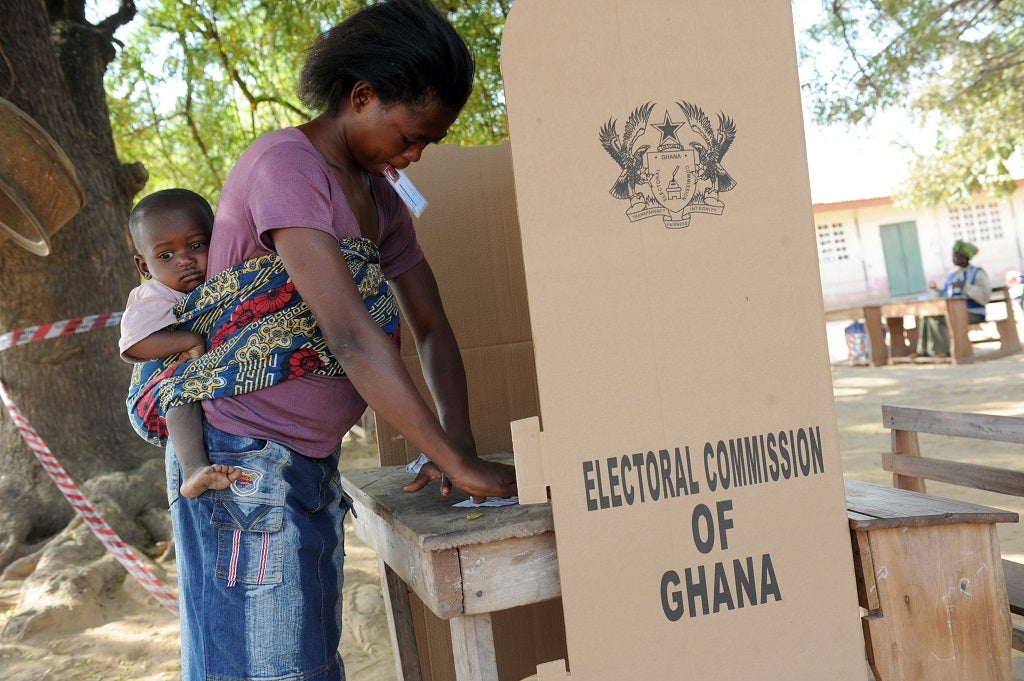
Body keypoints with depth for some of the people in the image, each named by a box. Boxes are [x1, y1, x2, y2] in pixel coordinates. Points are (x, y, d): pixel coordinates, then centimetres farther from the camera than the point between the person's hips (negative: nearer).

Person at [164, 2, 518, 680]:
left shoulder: (380, 197, 10)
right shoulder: (285, 167, -19)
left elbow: (432, 327, 7)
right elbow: (351, 334, -28)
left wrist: (459, 445, -6)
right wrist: (455, 460, -27)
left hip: (312, 464, 8)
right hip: (245, 465, -8)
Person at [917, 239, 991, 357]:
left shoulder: (978, 273, -3)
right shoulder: (952, 275, 19)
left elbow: (985, 296, -16)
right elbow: (946, 296, 20)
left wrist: (964, 286, -21)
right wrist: (936, 289, 2)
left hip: (973, 314, -8)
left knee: (935, 318, -28)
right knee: (926, 315, -17)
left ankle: (944, 351, -21)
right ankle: (924, 350, -21)